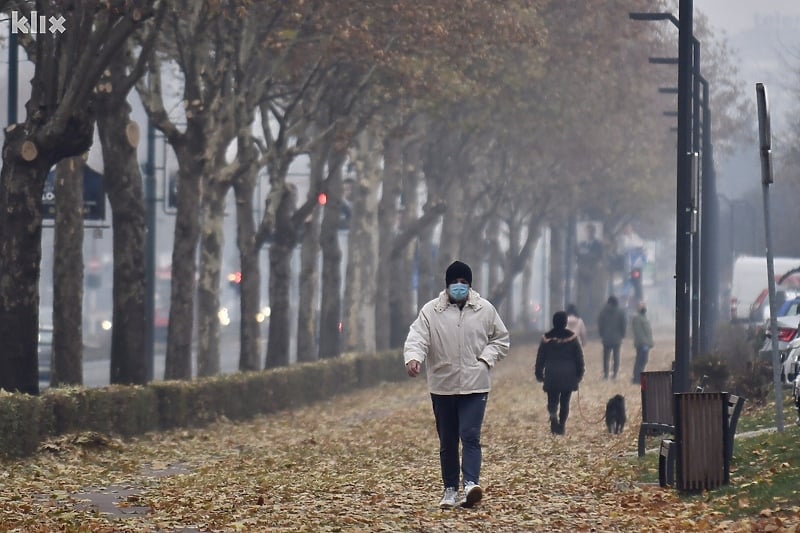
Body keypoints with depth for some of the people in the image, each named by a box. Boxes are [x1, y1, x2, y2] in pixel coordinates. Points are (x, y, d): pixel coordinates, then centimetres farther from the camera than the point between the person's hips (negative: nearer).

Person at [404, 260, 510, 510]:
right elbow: (417, 337, -13)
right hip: (442, 386, 1)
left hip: (475, 386, -1)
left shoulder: (485, 310, 3)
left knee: (470, 435, -15)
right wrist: (413, 357, -34)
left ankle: (471, 484, -26)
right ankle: (450, 489, 17)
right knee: (447, 441, 8)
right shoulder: (431, 310, -1)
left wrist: (486, 358, -5)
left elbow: (501, 339, 13)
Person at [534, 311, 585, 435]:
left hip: (552, 377, 0)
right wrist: (580, 373, 13)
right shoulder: (572, 337, -3)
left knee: (552, 400, 6)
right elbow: (579, 357, 2)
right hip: (568, 376, 0)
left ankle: (553, 415, -25)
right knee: (565, 402, 10)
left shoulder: (546, 338, -2)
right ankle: (561, 427, 7)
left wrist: (539, 374, 15)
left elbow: (540, 358, 4)